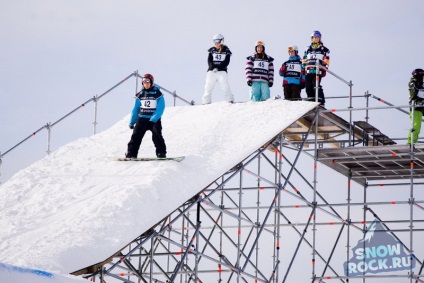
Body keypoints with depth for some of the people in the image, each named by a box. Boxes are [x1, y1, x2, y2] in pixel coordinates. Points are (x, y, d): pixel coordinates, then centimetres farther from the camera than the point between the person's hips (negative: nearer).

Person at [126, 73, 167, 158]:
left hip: (154, 120, -4)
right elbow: (135, 109, 16)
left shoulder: (158, 94, -3)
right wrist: (132, 122, 13)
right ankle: (131, 153, -2)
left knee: (157, 136, -16)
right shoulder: (140, 95, 10)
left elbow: (160, 109, -10)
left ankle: (161, 153, -11)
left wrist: (153, 119, -22)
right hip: (142, 119, 4)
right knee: (136, 136, -4)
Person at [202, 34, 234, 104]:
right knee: (208, 86, -1)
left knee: (225, 86, -15)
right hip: (211, 71, 2)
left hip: (222, 71, -2)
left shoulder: (226, 50, 4)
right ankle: (206, 101, 4)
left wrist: (218, 68, -15)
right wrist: (213, 67, -16)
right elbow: (209, 61, 3)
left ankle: (230, 100, -11)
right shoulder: (212, 50, 10)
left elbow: (226, 62, -3)